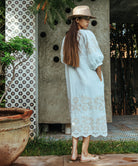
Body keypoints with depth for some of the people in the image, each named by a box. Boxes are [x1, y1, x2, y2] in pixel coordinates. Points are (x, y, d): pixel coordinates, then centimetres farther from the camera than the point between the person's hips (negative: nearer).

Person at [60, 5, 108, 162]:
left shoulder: (66, 38, 9)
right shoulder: (88, 35, -10)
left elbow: (64, 59, 15)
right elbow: (96, 59, -14)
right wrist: (100, 79, -6)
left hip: (73, 82, 6)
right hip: (90, 79, -6)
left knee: (77, 115, 12)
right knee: (90, 114, 3)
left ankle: (74, 152, 12)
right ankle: (84, 153, 8)